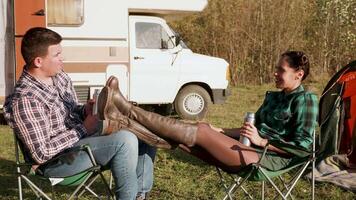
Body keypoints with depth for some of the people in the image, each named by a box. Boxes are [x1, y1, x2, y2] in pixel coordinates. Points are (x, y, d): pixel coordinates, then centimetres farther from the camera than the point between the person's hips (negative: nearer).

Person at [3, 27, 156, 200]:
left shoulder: (60, 77, 3)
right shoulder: (24, 100, -24)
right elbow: (41, 153, -24)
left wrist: (85, 111, -6)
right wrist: (84, 128, -20)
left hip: (78, 138, 9)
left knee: (144, 134, 2)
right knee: (125, 139, -28)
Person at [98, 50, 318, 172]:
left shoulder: (305, 99, -4)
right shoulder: (273, 97, 21)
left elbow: (303, 146, -12)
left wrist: (261, 141, -17)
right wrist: (218, 131, 13)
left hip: (270, 158, -7)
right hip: (252, 150, 7)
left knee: (200, 132, -21)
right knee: (203, 130, -14)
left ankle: (127, 111, -23)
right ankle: (124, 122, -26)